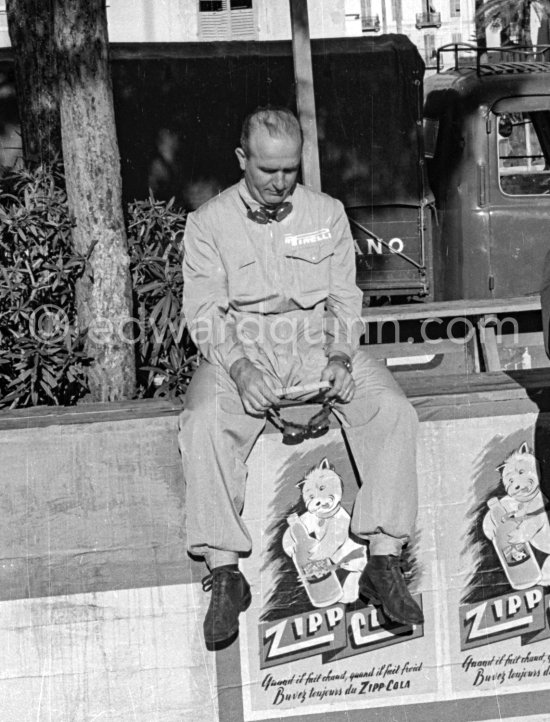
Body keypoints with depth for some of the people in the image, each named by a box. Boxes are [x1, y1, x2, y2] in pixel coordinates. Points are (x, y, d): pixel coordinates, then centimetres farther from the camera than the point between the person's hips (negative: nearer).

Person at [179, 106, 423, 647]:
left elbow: (344, 299, 8)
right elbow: (203, 311, -3)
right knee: (203, 423, -33)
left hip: (320, 346, 2)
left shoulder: (327, 213, 11)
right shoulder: (208, 222, 4)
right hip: (240, 351, -2)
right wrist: (240, 368, -21)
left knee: (393, 411, -25)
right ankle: (224, 574, -28)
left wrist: (340, 358, -12)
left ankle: (384, 562, -25)